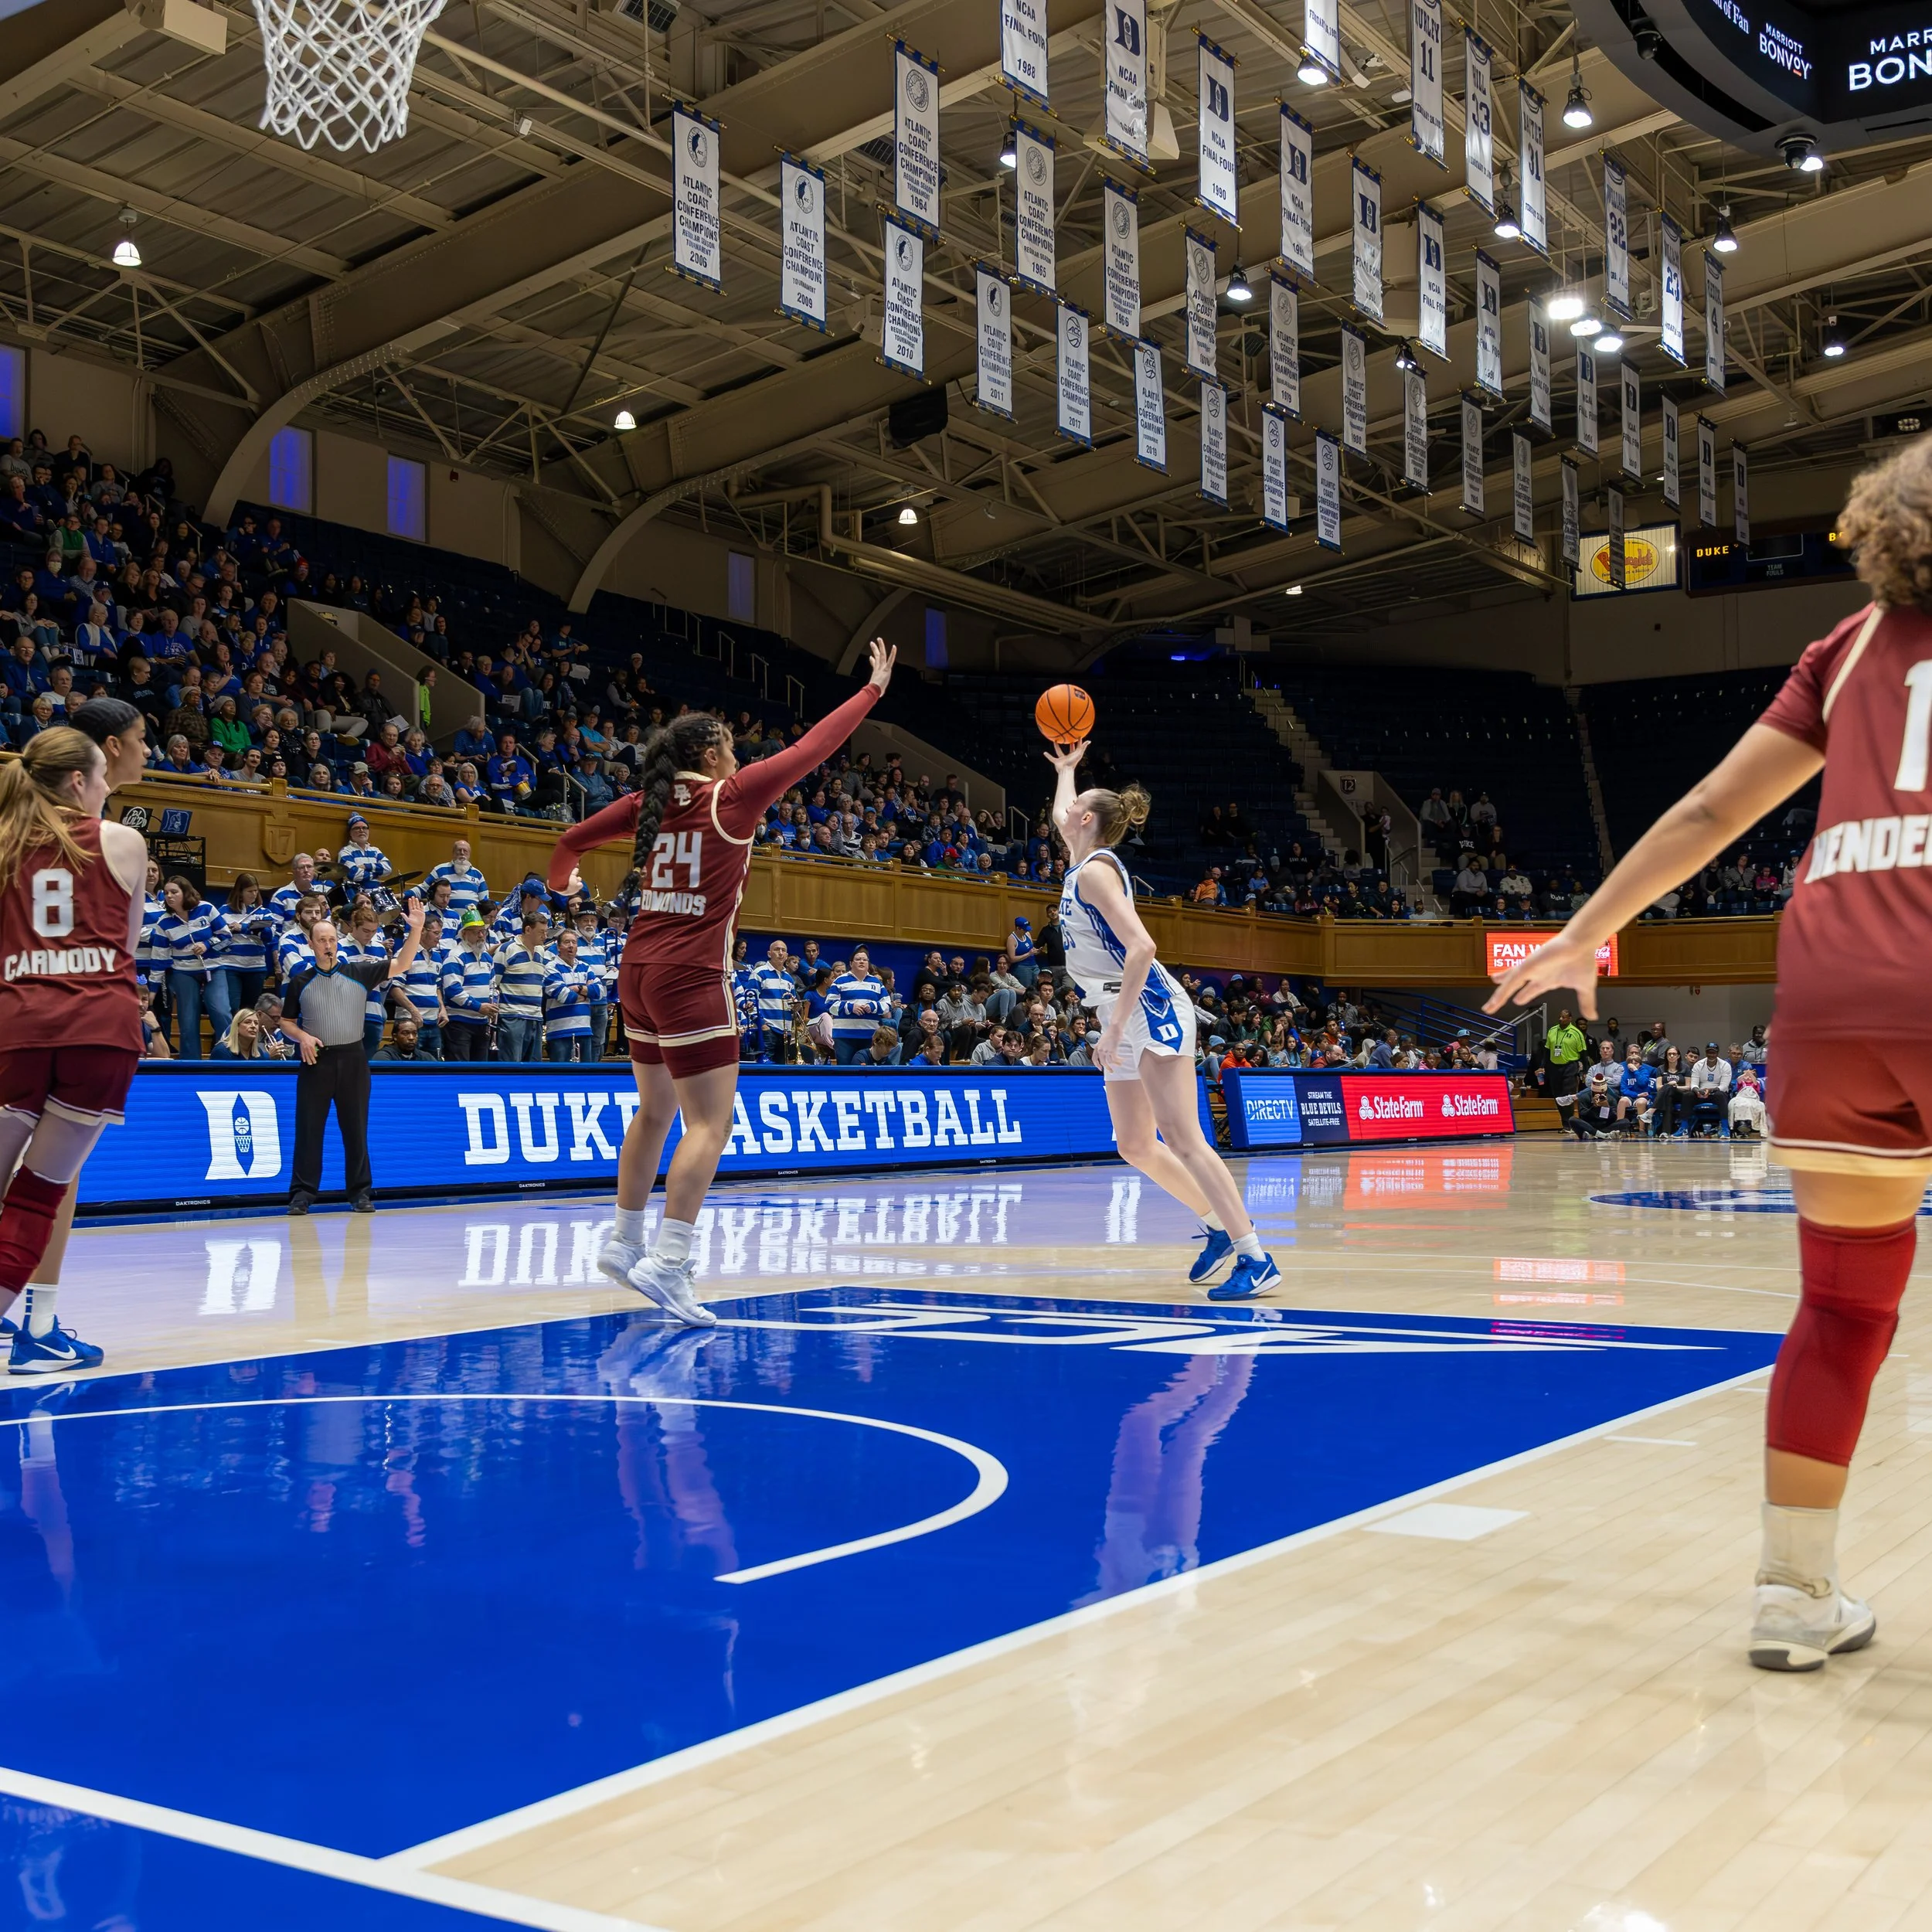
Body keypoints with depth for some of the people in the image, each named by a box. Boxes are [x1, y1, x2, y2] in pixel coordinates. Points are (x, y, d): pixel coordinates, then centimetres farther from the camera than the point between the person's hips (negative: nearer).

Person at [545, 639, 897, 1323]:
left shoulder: (649, 801, 7)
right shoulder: (731, 796, -8)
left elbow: (575, 838, 16)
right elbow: (813, 746, -2)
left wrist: (562, 880, 38)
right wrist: (873, 688, 8)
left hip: (640, 972, 8)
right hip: (691, 978, -8)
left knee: (654, 1112, 20)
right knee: (709, 1124, -7)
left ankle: (624, 1242, 28)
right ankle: (667, 1263, -16)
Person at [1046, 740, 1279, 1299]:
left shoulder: (1095, 870, -10)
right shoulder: (1084, 861, 17)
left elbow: (1140, 947, -22)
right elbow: (1059, 815, 42)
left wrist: (1115, 1027, -25)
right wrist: (1066, 768, 54)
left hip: (1150, 1008, -10)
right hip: (1123, 1016, 10)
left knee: (1180, 1136, -18)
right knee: (1135, 1145, 8)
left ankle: (1255, 1258, -22)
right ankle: (1219, 1226, 18)